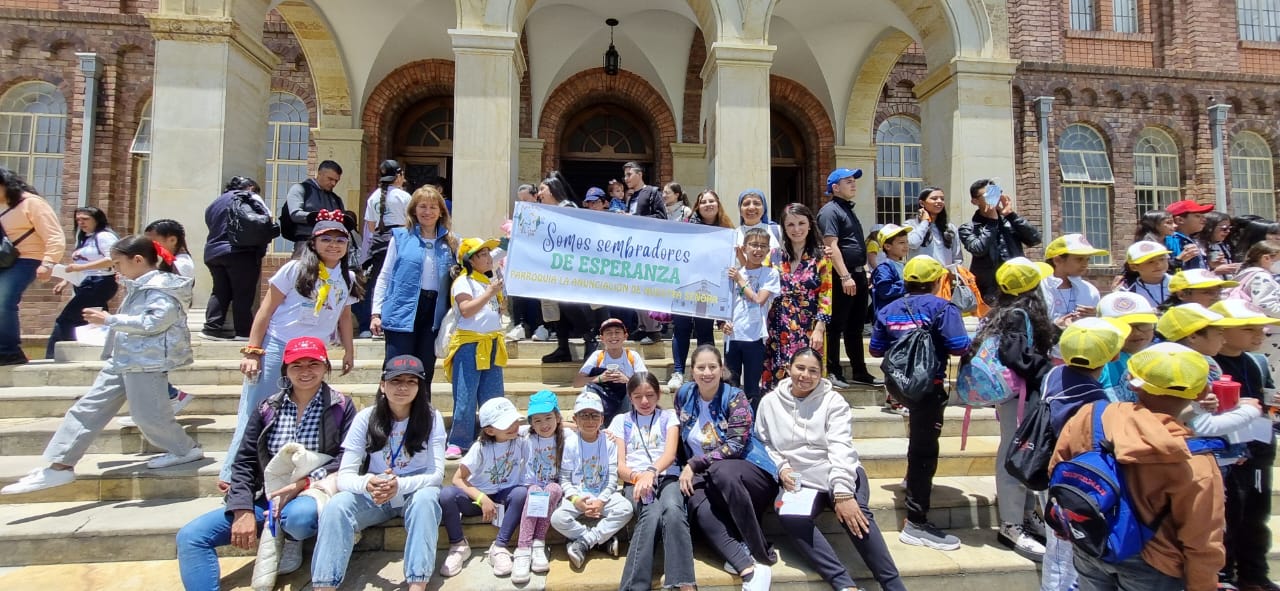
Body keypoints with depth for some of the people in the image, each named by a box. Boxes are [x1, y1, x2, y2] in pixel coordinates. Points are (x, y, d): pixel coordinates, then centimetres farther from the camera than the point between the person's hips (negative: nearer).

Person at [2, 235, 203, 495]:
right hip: (122, 358, 10)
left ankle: (186, 450, 14)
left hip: (147, 361, -10)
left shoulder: (164, 288, -14)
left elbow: (153, 322, -24)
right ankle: (59, 465, 11)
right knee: (87, 408, 7)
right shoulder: (139, 287, 18)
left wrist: (109, 320, -19)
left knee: (148, 413, -4)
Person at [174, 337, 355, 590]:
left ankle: (289, 540, -2)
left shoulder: (341, 406, -2)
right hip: (267, 498, 4)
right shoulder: (267, 408, 8)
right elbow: (244, 461, 5)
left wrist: (304, 483, -22)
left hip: (313, 495, -3)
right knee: (191, 536, -11)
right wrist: (243, 510, -9)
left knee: (298, 516, -38)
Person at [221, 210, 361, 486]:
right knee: (254, 413, -1)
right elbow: (266, 310, -5)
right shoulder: (295, 269, -6)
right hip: (276, 347, -4)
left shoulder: (348, 278, 6)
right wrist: (253, 351, -9)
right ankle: (232, 475, 8)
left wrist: (349, 350, 19)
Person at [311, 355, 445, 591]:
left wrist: (400, 485, -34)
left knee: (425, 498, -36)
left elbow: (437, 474, -14)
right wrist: (367, 483, -35)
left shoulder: (431, 418, -10)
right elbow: (344, 476, -10)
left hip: (416, 493, -1)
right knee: (336, 506, -29)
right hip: (374, 495, 2)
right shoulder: (365, 418, -7)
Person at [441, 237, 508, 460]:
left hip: (492, 344, 7)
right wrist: (490, 292, -15)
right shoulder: (463, 281, -5)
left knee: (493, 398, 9)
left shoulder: (491, 281, 19)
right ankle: (458, 442, 5)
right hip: (470, 344, -7)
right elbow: (466, 310, -18)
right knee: (465, 398, -4)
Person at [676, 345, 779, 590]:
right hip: (707, 478, 4)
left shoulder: (735, 397, -7)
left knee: (721, 471, -39)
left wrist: (694, 464, -18)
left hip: (750, 472, -3)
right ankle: (749, 568, -41)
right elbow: (680, 437, 17)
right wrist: (686, 470, 5)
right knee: (699, 506, -32)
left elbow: (735, 446, -15)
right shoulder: (684, 394, 6)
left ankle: (763, 556, -28)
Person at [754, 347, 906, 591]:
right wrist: (781, 468, -9)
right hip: (799, 480, 1)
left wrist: (843, 493, -26)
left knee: (855, 512, -32)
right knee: (790, 516, -32)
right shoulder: (770, 402, 6)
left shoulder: (833, 401, -1)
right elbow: (763, 443, 10)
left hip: (839, 473, -1)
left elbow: (841, 448, -13)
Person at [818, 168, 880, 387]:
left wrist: (863, 272, 20)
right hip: (842, 278, -9)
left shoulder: (848, 209, 20)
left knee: (856, 327, 14)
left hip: (858, 275, 9)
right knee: (836, 326, -2)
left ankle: (859, 371, 22)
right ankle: (832, 373, 5)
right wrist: (845, 276, -24)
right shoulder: (830, 210, -9)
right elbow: (831, 246, -19)